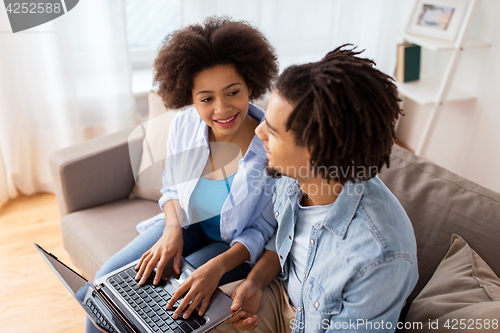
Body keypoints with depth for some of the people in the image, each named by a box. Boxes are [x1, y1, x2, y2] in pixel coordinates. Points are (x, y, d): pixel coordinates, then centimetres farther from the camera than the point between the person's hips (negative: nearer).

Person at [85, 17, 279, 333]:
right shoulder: (183, 126, -15)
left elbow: (263, 231, -17)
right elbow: (171, 189, 3)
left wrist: (218, 266, -32)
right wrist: (172, 229, -16)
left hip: (237, 245, -4)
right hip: (188, 225, 5)